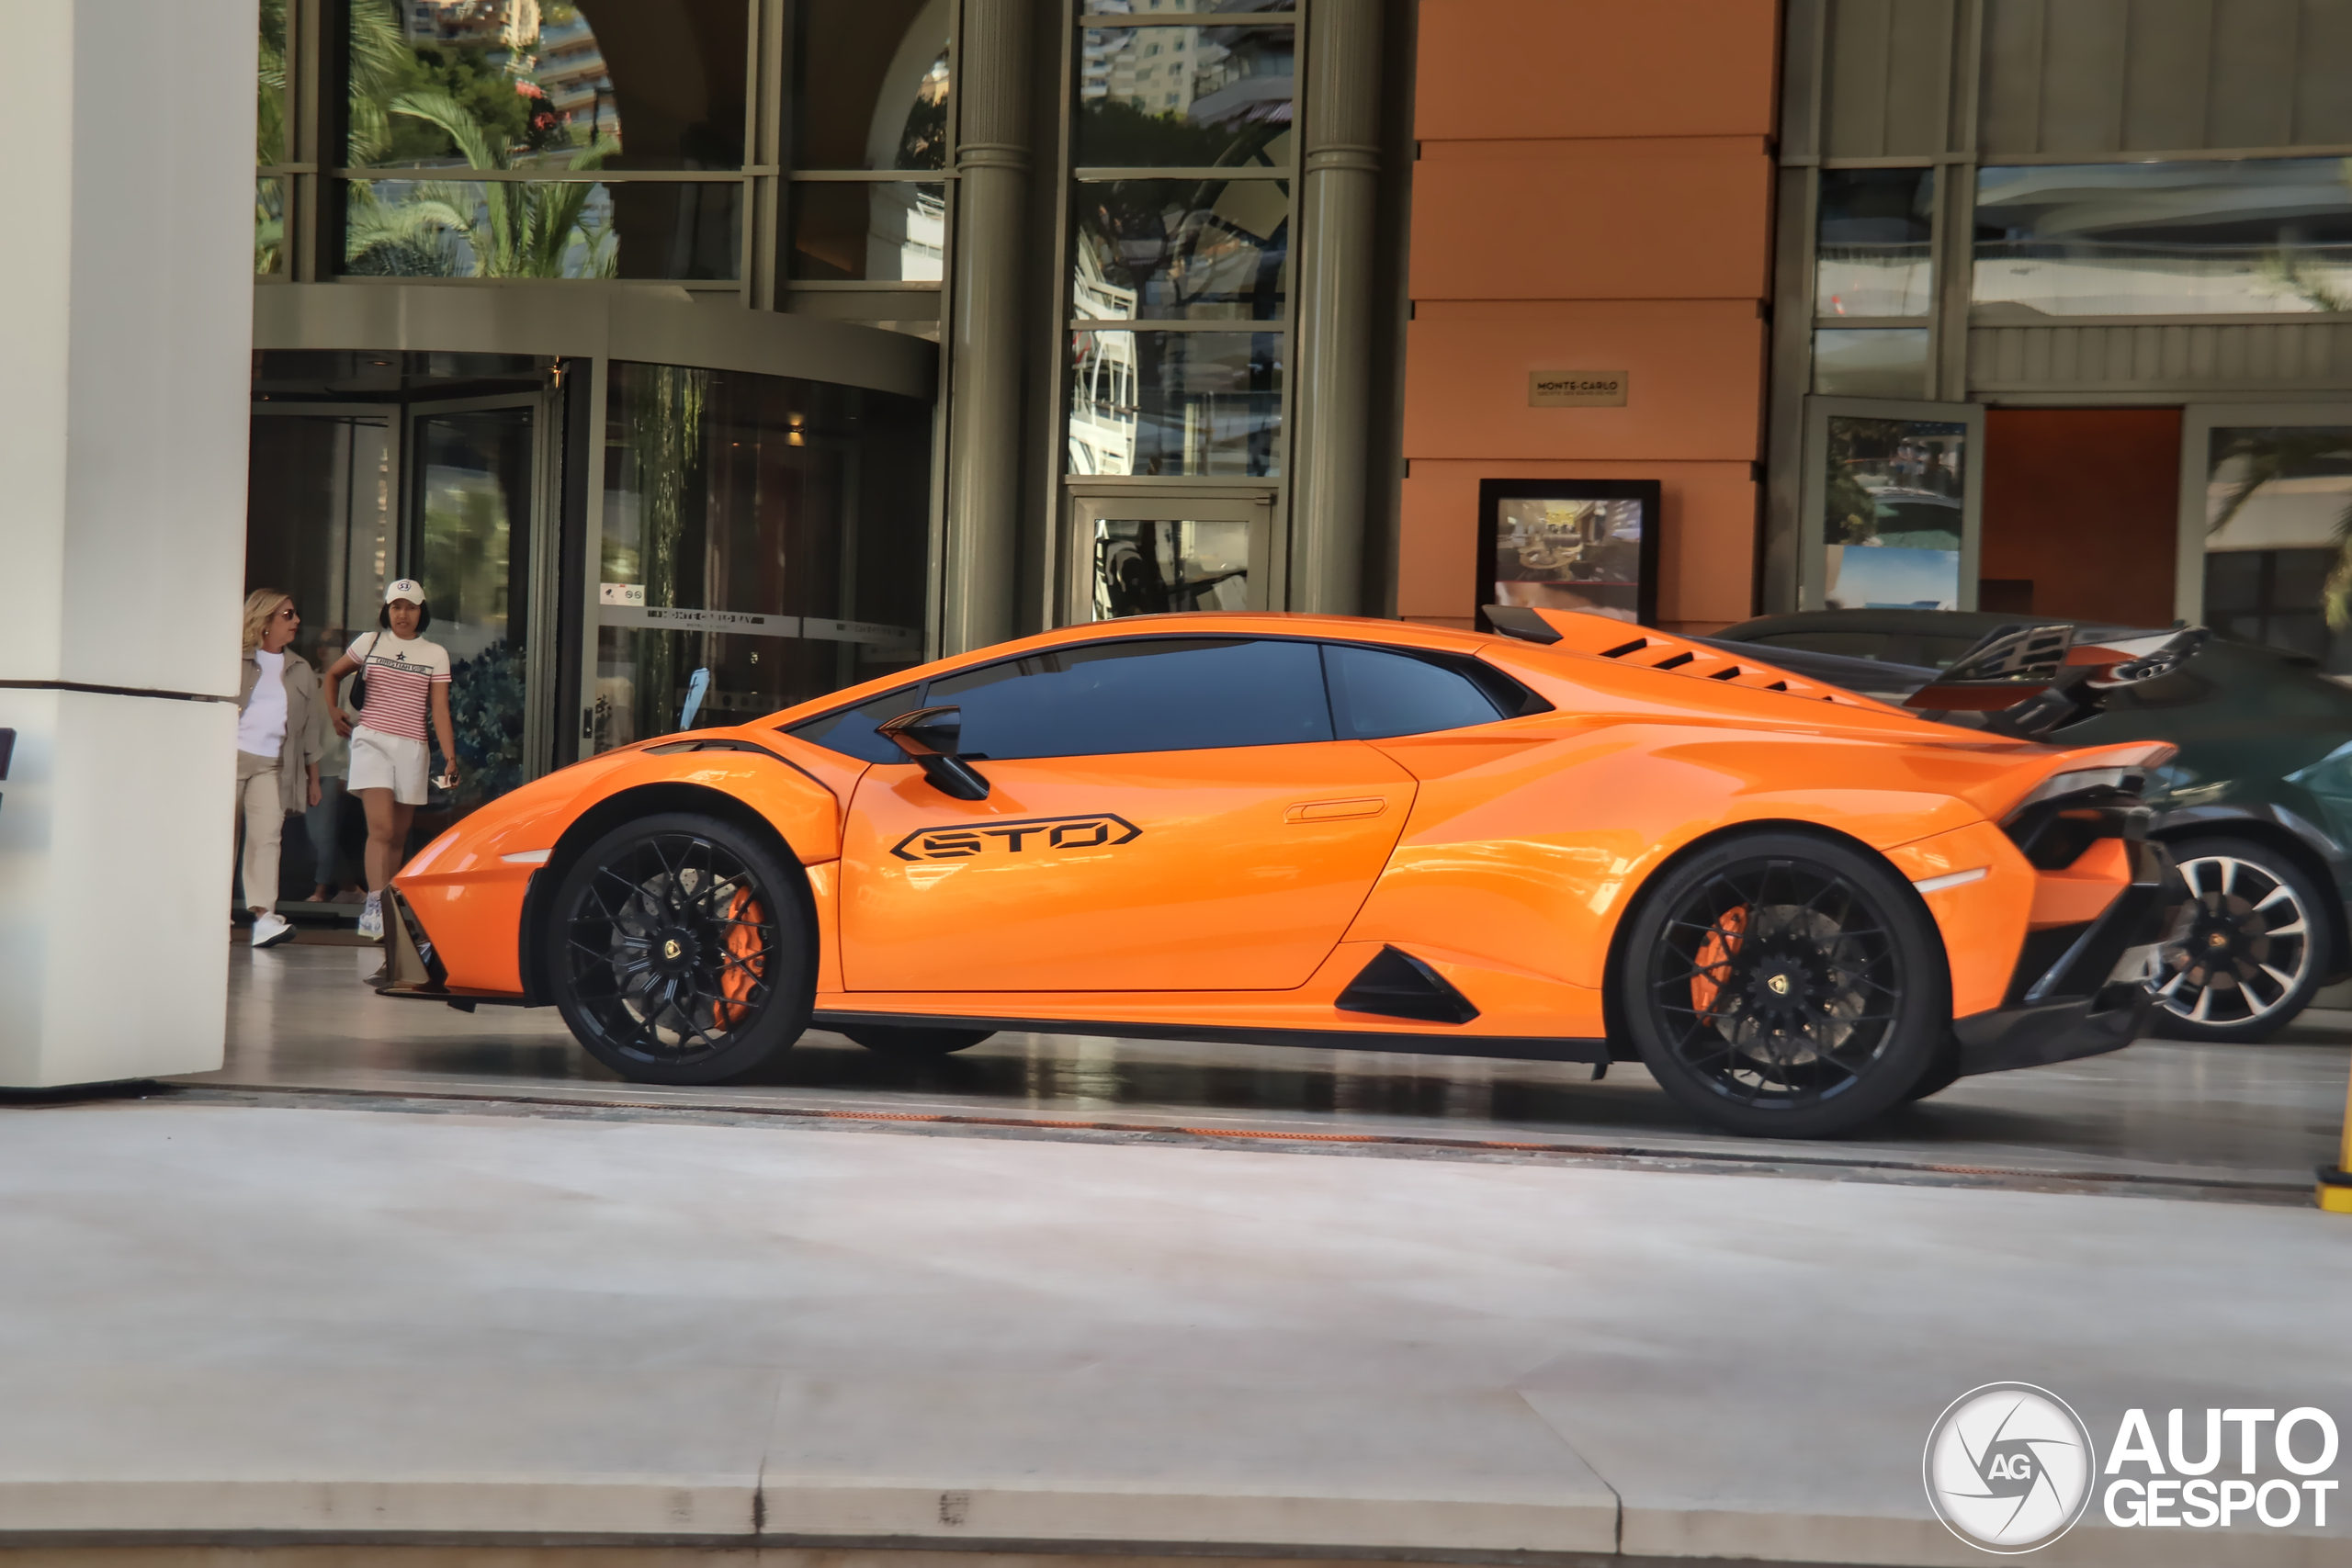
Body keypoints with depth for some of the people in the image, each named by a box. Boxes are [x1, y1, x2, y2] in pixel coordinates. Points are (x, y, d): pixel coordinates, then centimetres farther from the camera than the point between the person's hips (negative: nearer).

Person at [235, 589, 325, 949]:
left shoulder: (300, 670, 17)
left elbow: (309, 727, 19)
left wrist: (313, 777, 16)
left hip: (273, 766, 2)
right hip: (230, 756, -2)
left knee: (266, 837, -12)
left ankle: (264, 916, -22)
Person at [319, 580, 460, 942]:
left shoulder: (435, 655, 6)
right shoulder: (369, 643, 7)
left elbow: (440, 711, 1)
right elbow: (333, 674, 24)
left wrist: (450, 757, -9)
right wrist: (334, 713, 14)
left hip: (411, 747, 2)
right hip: (371, 741, -2)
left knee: (398, 836, 6)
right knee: (381, 828, -18)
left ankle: (386, 913, 14)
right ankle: (374, 907, -26)